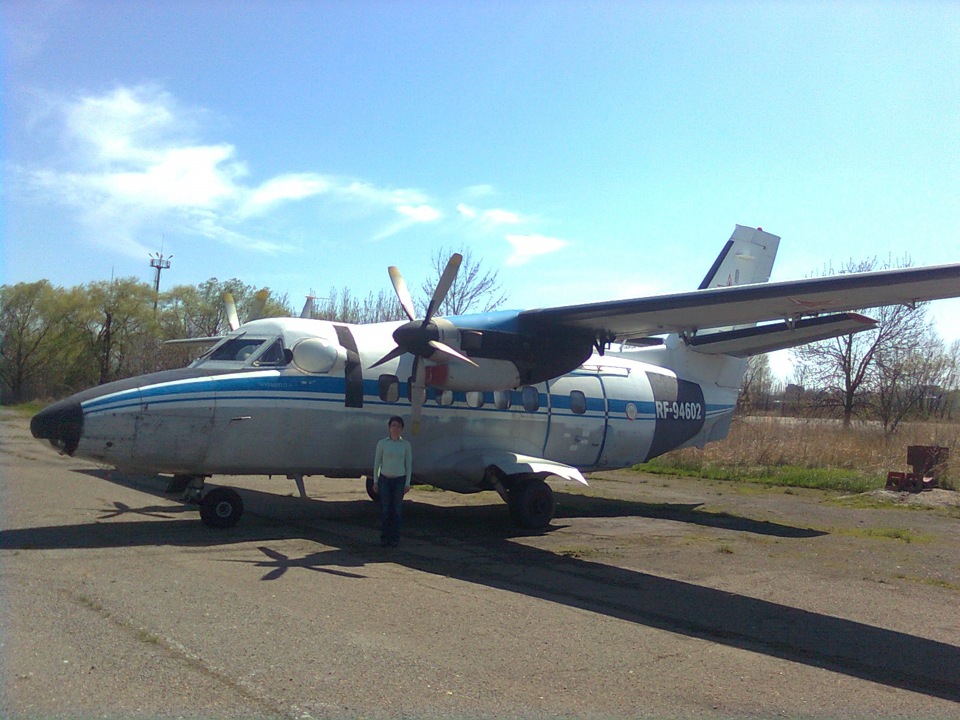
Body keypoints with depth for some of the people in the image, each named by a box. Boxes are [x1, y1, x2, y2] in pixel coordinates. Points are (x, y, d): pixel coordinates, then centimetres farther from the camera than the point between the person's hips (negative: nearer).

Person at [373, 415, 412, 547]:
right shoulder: (382, 443, 1)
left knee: (397, 510, 2)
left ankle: (395, 538, 11)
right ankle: (384, 538, 11)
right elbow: (377, 462, 5)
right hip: (384, 479, 0)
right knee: (385, 510, 1)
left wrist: (407, 483, 0)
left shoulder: (405, 445, 2)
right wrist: (375, 481, 2)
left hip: (399, 480, 0)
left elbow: (408, 464, 5)